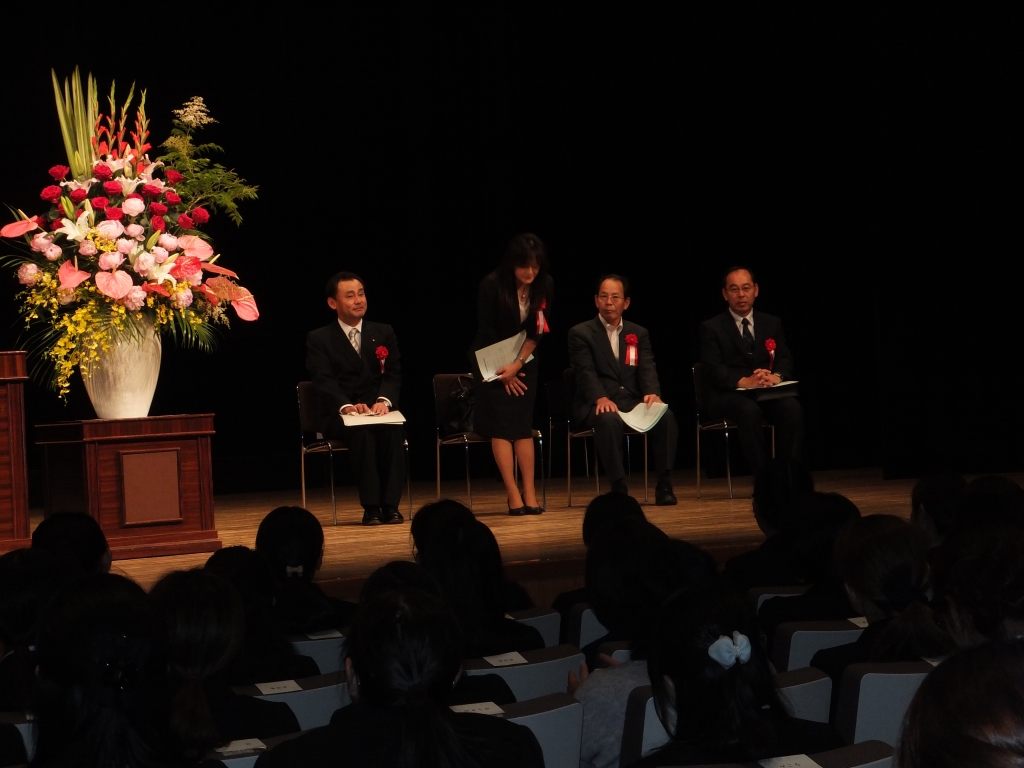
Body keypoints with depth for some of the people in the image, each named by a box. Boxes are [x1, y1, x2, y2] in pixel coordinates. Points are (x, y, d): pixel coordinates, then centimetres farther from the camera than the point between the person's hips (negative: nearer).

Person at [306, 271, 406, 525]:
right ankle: (371, 507, -34)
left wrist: (384, 400, -20)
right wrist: (346, 406, -29)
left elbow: (393, 374, 3)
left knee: (392, 428, -33)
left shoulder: (384, 333, 15)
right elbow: (323, 381, -9)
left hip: (378, 410, 2)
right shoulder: (319, 339, 6)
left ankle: (390, 505, -31)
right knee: (362, 432, -36)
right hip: (339, 418, -2)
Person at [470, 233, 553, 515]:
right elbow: (486, 331, -13)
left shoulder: (545, 286, -9)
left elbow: (538, 331, -7)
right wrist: (504, 370, -10)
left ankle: (529, 494, -4)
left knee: (523, 424, -1)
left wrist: (517, 364, -15)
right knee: (501, 425, -8)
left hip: (524, 362, 3)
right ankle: (514, 495, -10)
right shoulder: (492, 285, -18)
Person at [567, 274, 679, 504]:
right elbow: (586, 372, -9)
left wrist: (653, 394, -20)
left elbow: (647, 370, 3)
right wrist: (601, 398, -29)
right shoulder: (580, 333, 6)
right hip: (596, 405, -3)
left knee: (666, 416, -27)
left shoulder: (639, 334, 18)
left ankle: (664, 485, -22)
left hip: (633, 401, 4)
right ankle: (619, 487, -33)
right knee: (609, 419, -39)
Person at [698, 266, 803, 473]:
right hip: (729, 395, -3)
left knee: (792, 407, -30)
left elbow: (785, 360, 6)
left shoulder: (772, 324, 16)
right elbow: (713, 369, -8)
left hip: (768, 393, 3)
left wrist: (776, 377, -19)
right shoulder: (711, 328, 5)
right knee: (750, 410, -37)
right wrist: (744, 381, -26)